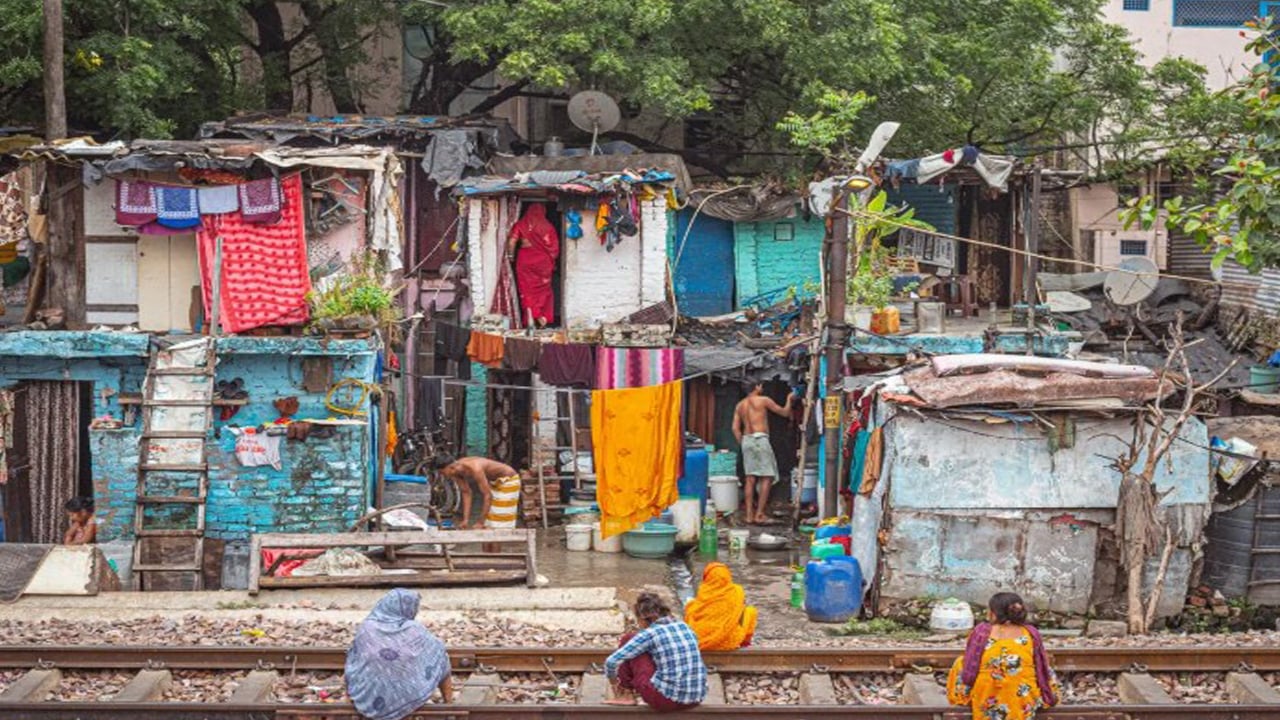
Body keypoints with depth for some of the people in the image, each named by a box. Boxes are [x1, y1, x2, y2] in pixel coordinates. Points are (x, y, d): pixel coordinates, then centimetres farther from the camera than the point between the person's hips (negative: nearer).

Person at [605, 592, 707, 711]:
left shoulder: (649, 634, -6)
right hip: (695, 699, 6)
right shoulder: (685, 627, 11)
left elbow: (611, 662, -7)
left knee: (628, 639, 10)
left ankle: (626, 694, 18)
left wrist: (614, 681, 15)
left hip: (666, 699, -6)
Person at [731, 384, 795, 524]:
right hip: (760, 438, -6)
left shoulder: (740, 405, 15)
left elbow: (736, 428, 10)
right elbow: (785, 412, 7)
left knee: (751, 478, 7)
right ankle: (759, 514, -8)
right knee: (767, 477, -2)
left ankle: (749, 515, 4)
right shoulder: (763, 400, -1)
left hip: (746, 440, 6)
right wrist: (789, 399, 24)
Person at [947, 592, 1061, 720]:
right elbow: (1042, 670, 3)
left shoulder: (981, 632, -10)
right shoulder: (1031, 633, -6)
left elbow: (969, 668, -3)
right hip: (1024, 706, 1)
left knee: (960, 662, 28)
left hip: (986, 705, -1)